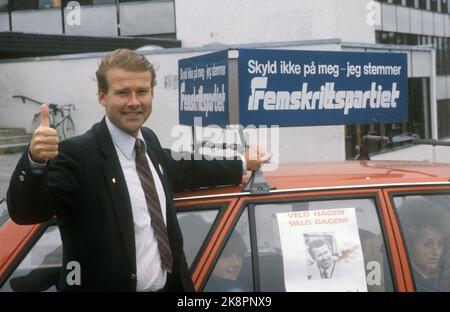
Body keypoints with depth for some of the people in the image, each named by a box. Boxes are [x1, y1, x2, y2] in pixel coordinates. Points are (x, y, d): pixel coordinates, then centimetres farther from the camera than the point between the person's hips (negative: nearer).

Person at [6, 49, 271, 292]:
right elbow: (25, 211, -27)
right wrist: (35, 160, -45)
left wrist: (242, 165, 31)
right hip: (105, 284, -7)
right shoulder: (77, 154, -18)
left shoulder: (149, 140, 4)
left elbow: (179, 171, 22)